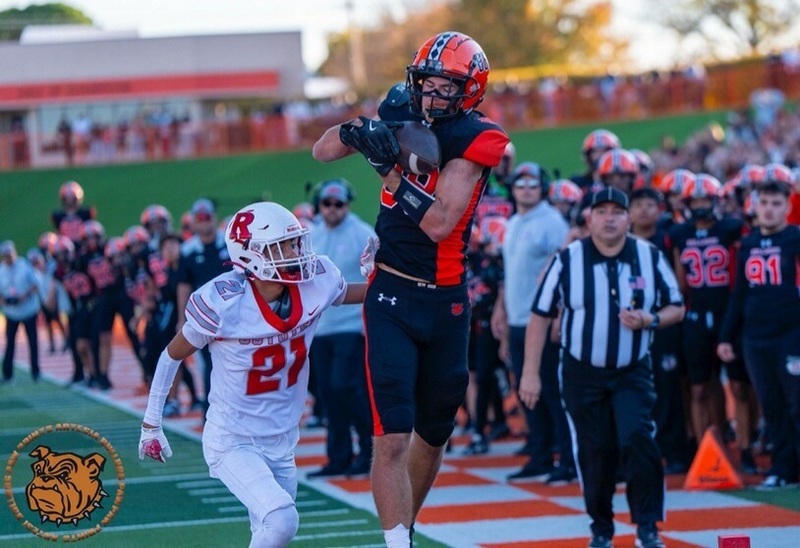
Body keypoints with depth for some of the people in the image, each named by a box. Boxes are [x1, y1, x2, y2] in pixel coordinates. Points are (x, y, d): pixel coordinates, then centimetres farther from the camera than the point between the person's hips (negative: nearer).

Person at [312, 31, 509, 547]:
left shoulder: (476, 140, -11)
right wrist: (368, 127, -20)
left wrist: (388, 168, -27)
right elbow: (323, 151, -2)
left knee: (433, 434, 16)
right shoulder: (404, 118, -3)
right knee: (393, 438, -13)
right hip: (391, 296, -1)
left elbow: (439, 223, -22)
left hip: (447, 300, 1)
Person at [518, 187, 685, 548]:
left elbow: (676, 308, 4)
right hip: (583, 373, 0)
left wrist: (650, 320, -18)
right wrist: (530, 373, -7)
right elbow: (540, 316, -4)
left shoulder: (651, 257, -3)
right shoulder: (567, 260, -7)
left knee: (637, 440, -17)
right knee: (594, 453, 5)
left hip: (633, 373, 0)